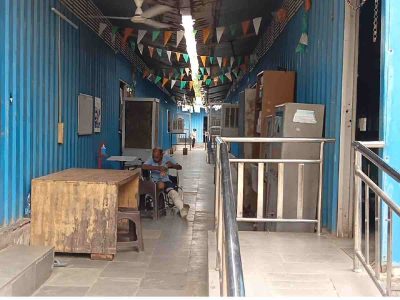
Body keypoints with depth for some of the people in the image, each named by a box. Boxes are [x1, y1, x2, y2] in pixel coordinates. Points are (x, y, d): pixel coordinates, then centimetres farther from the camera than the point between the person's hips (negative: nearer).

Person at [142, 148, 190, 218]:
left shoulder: (167, 159, 3)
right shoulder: (151, 160, -1)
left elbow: (180, 167, 3)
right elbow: (143, 167, -22)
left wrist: (172, 165, -21)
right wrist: (158, 168, -30)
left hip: (166, 180, 0)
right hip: (155, 181, 0)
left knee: (172, 191, -33)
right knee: (161, 185, -38)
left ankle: (182, 208, -52)